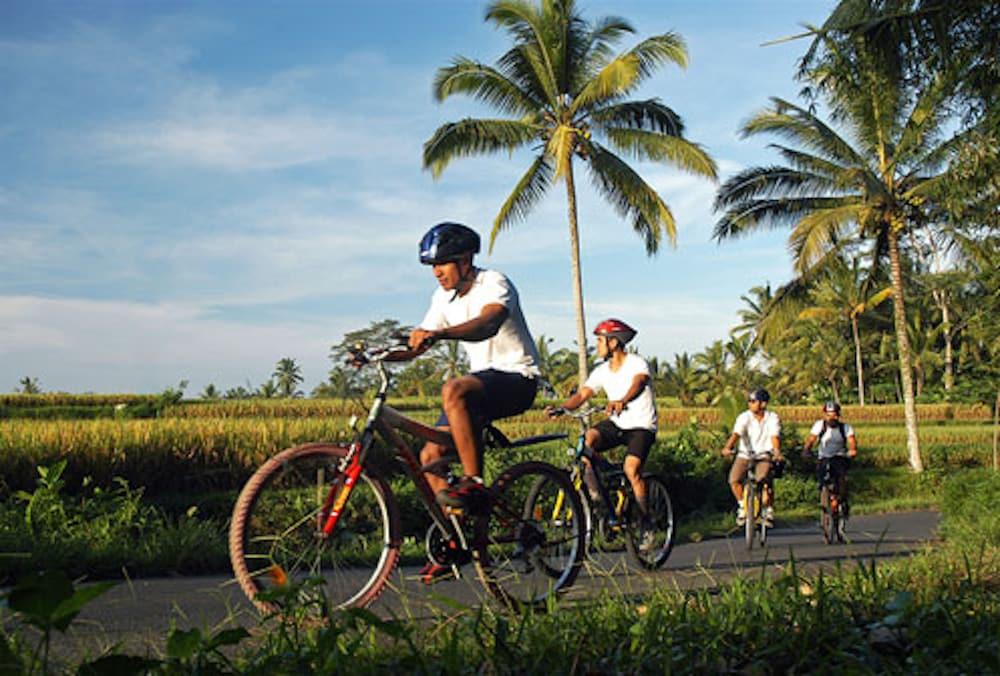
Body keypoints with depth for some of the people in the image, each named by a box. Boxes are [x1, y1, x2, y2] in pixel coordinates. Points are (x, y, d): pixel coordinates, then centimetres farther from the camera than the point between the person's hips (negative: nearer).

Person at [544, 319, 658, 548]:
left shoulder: (637, 364, -13)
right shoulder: (602, 371, 4)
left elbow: (638, 384, -35)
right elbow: (582, 395, -6)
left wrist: (622, 401, -57)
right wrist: (560, 408, -26)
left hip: (641, 426, -5)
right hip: (616, 424, 5)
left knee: (631, 469, -24)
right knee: (587, 440, -25)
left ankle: (647, 523, -8)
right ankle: (598, 491, -12)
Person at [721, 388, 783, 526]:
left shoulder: (773, 418, -8)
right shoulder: (744, 417, -9)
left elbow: (775, 437, -22)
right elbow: (736, 434, -23)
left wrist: (777, 452, -42)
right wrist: (727, 448, -42)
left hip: (764, 455, -1)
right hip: (745, 454, 1)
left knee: (764, 480, -26)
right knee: (734, 479, -22)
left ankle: (769, 510, 0)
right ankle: (742, 506, 4)